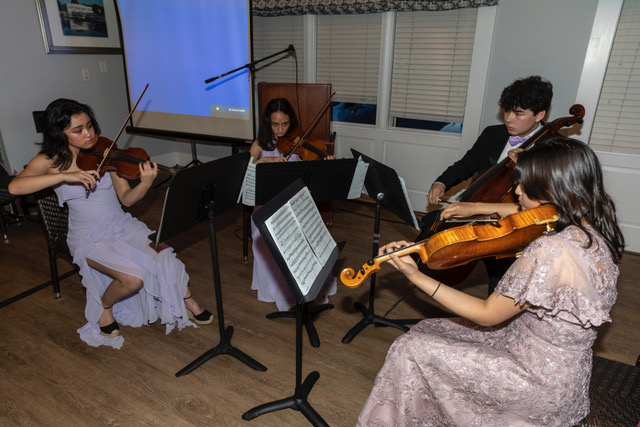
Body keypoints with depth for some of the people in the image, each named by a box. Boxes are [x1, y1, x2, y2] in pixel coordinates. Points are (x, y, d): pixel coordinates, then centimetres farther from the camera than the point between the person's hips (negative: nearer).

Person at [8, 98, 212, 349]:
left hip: (123, 225, 3)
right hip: (90, 239, -2)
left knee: (162, 255, -23)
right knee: (133, 278, -27)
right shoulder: (50, 162, -5)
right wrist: (65, 176, -33)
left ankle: (187, 301, 5)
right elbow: (14, 187, -23)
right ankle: (105, 307, 7)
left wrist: (145, 184, -25)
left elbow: (126, 199, -4)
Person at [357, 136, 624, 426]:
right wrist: (474, 208, 14)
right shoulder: (592, 227, -5)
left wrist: (416, 277, -21)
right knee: (429, 330, 13)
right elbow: (528, 212, 17)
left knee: (411, 349, -3)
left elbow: (486, 314, -23)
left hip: (542, 386, -8)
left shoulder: (551, 251, -33)